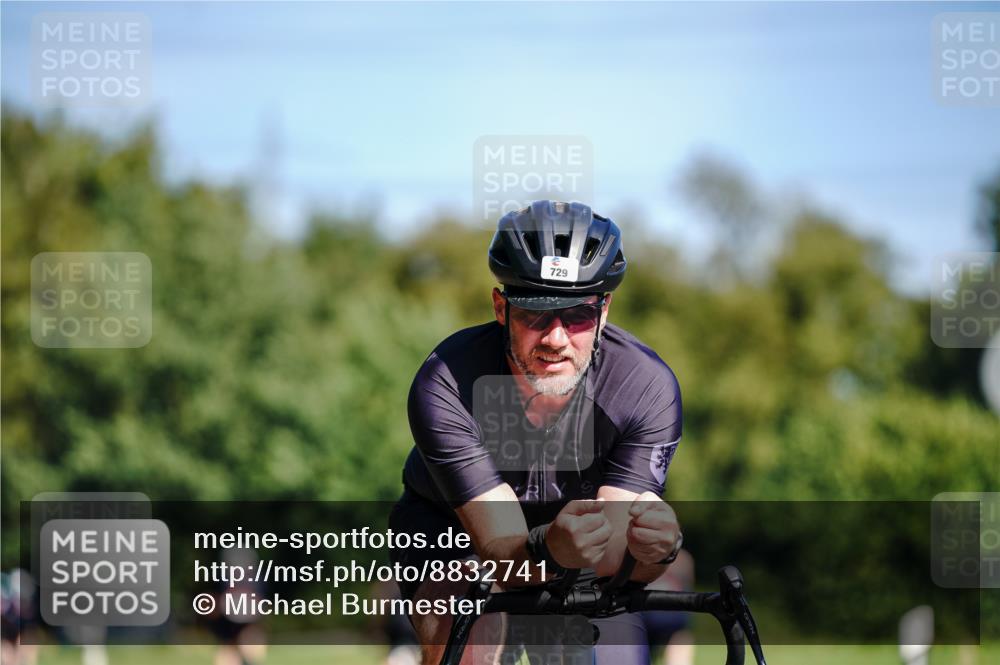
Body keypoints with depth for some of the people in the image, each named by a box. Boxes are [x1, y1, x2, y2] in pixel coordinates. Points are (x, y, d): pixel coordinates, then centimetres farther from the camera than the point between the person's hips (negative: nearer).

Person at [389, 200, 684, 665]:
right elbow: (502, 547, -34)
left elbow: (609, 559, -29)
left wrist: (653, 547, -52)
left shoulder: (647, 387, -26)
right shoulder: (447, 386, -31)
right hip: (453, 538, -2)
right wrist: (550, 549, -57)